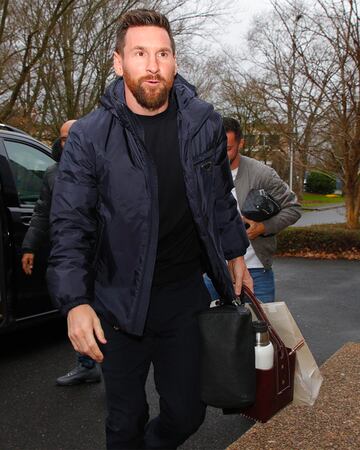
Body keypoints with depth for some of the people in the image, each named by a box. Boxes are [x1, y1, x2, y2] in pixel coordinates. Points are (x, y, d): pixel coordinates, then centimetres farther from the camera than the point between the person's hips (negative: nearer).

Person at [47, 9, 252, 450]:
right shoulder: (89, 137, -11)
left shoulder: (203, 123, -2)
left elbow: (221, 197, 12)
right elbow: (69, 225, -11)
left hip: (186, 294, 3)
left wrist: (234, 253, 17)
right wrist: (75, 301, -21)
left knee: (186, 413, 13)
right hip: (120, 302, -2)